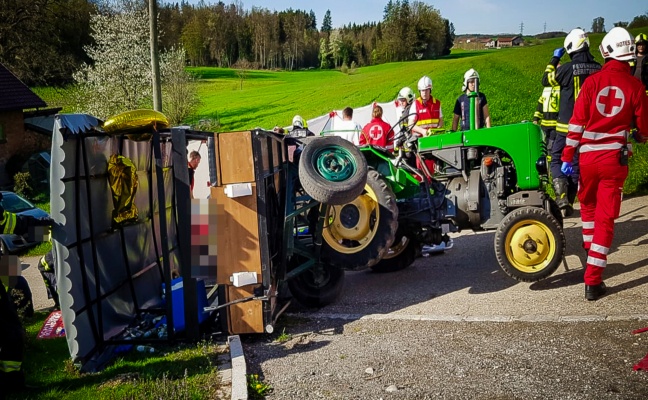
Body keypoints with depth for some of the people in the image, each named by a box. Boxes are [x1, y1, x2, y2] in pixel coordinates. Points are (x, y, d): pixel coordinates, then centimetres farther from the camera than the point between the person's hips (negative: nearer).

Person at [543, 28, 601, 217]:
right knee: (577, 164, 12)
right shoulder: (598, 69, 0)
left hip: (568, 125, -4)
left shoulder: (567, 68, -15)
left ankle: (562, 198, -12)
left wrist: (554, 59, 12)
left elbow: (546, 80, 3)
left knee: (556, 160, 7)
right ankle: (569, 203, 15)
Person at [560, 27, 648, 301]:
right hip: (615, 157, -1)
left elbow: (577, 122, -6)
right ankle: (592, 281, -1)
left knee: (587, 203, 27)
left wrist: (567, 156, -1)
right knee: (605, 217, 2)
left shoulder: (593, 82, -4)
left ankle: (589, 245, 49)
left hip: (588, 155, 1)